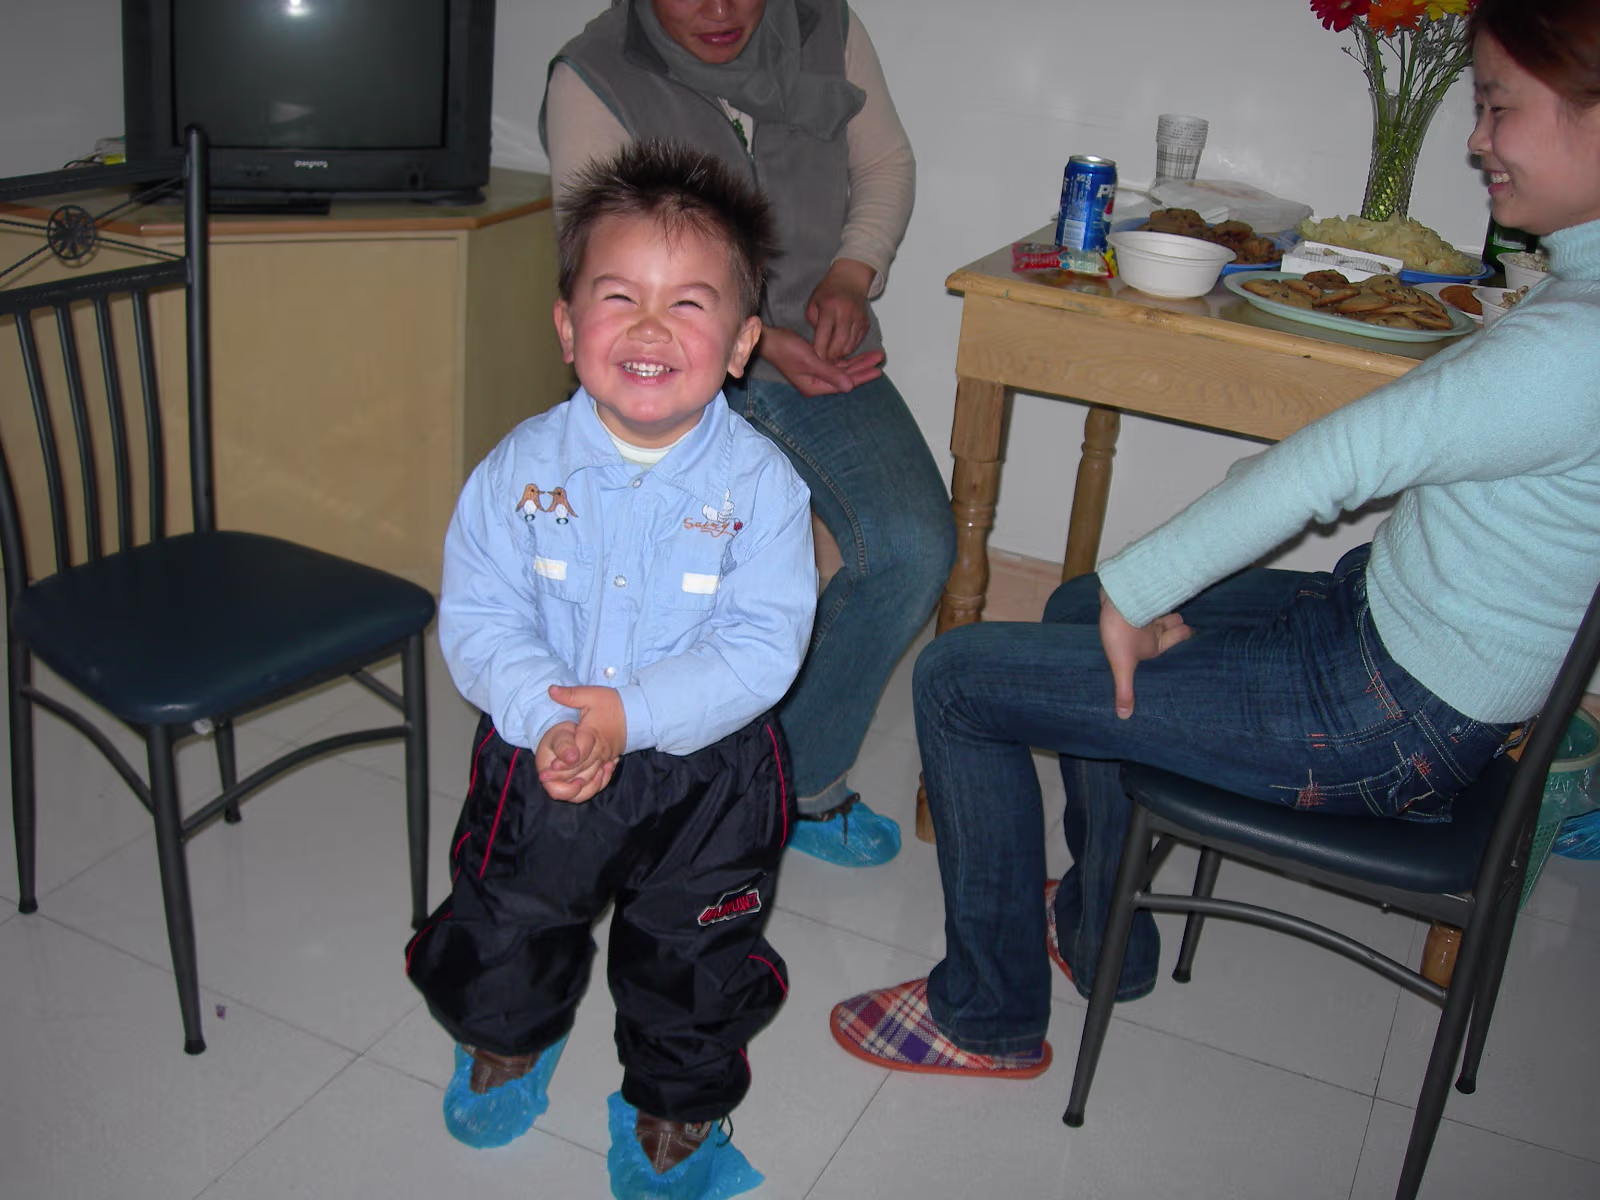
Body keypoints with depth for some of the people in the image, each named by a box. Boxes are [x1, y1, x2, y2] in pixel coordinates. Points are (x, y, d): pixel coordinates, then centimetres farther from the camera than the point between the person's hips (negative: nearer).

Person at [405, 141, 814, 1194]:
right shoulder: (523, 467, -11)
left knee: (695, 962, 15)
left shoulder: (760, 482, -17)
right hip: (540, 758, 2)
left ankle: (676, 1102, 45)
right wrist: (543, 719, -28)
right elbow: (477, 619, -11)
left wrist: (632, 712, -31)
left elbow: (762, 648, -21)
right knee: (504, 930, 21)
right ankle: (511, 1037, 56)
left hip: (708, 773, -2)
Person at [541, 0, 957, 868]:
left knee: (913, 547, -20)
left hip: (818, 352, 4)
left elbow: (887, 164, 16)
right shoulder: (591, 80, -6)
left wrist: (849, 276, -4)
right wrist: (754, 341, -18)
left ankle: (799, 775, -1)